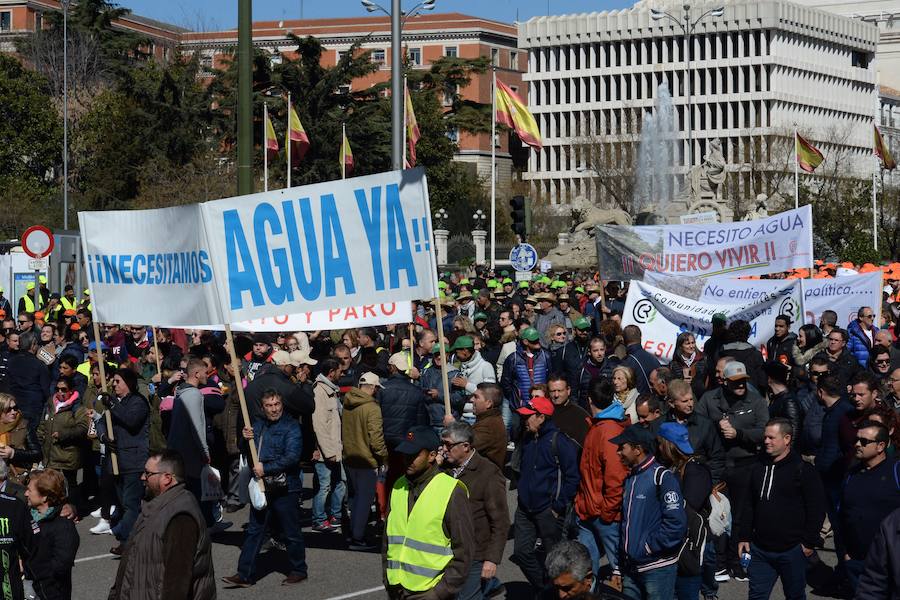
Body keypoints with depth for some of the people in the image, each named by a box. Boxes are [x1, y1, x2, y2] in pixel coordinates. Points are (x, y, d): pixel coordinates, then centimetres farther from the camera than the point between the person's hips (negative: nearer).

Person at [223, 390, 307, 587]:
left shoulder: (291, 426, -8)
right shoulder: (258, 425, 12)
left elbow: (291, 457, -18)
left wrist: (266, 469, -19)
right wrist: (246, 439, -2)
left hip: (285, 488, -6)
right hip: (262, 488, 6)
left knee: (291, 533, 4)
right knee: (254, 531, 6)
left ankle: (299, 571, 18)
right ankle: (245, 574, 9)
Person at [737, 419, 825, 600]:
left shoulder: (803, 469, -7)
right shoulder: (759, 468, 11)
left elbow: (817, 508, -9)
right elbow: (749, 507, 17)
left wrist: (809, 542, -11)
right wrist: (743, 537, 11)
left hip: (791, 550, -5)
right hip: (760, 549, 5)